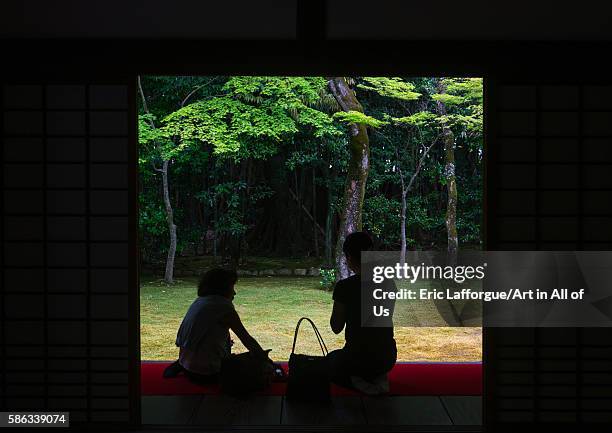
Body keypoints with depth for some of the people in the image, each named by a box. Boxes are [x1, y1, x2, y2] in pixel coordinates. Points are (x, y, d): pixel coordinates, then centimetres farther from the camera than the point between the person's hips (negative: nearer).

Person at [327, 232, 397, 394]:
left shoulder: (345, 287, -16)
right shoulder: (388, 283, -2)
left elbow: (336, 328, -6)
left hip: (357, 360, -5)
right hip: (388, 359, 5)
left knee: (330, 361, 29)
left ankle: (360, 383, 1)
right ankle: (378, 379, 8)